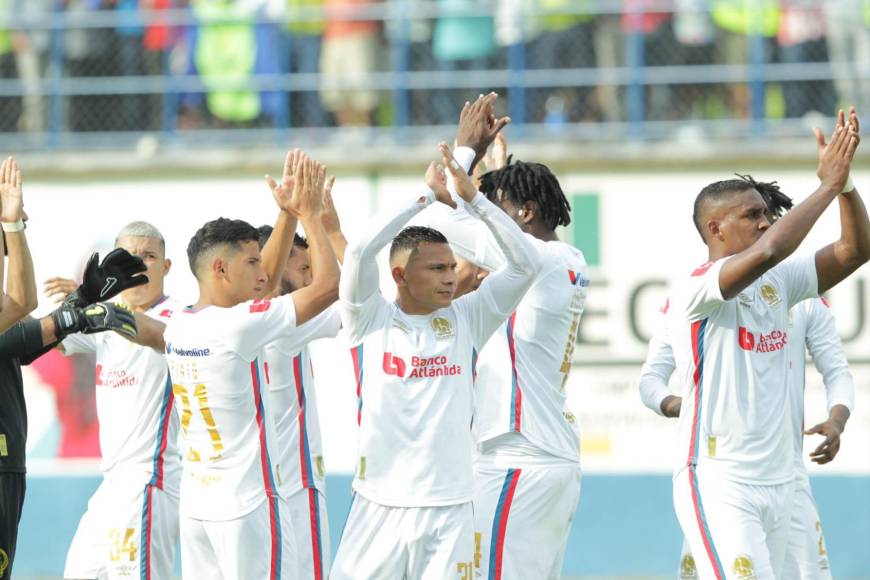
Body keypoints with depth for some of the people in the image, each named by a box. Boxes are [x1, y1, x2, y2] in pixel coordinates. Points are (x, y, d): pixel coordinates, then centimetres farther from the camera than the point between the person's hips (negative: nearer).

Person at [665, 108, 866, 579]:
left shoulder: (777, 285, 11)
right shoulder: (695, 292, -12)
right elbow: (767, 251, -28)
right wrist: (828, 186, -20)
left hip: (777, 482, 8)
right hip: (718, 483, -8)